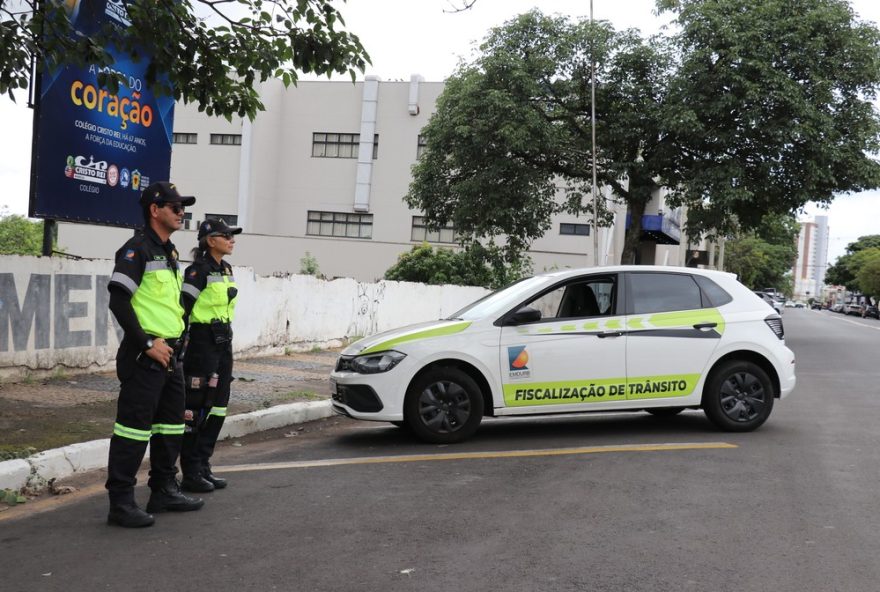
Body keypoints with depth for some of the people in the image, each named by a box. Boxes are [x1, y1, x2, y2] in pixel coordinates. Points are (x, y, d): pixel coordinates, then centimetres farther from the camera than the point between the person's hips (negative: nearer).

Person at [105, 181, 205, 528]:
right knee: (134, 427, -6)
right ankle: (121, 502, 1)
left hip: (170, 354, 9)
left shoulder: (169, 252, 17)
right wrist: (147, 344, -19)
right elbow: (118, 301, -19)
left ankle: (164, 490, 28)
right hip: (144, 355, -9)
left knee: (171, 424, 16)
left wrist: (175, 342, 15)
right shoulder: (137, 249, -12)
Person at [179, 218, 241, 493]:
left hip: (223, 342, 9)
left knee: (218, 408, 10)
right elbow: (182, 309, -15)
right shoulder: (199, 270, -12)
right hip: (203, 342, -9)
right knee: (197, 408, -4)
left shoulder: (226, 269, 14)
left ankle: (203, 467, 19)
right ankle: (190, 473, 3)